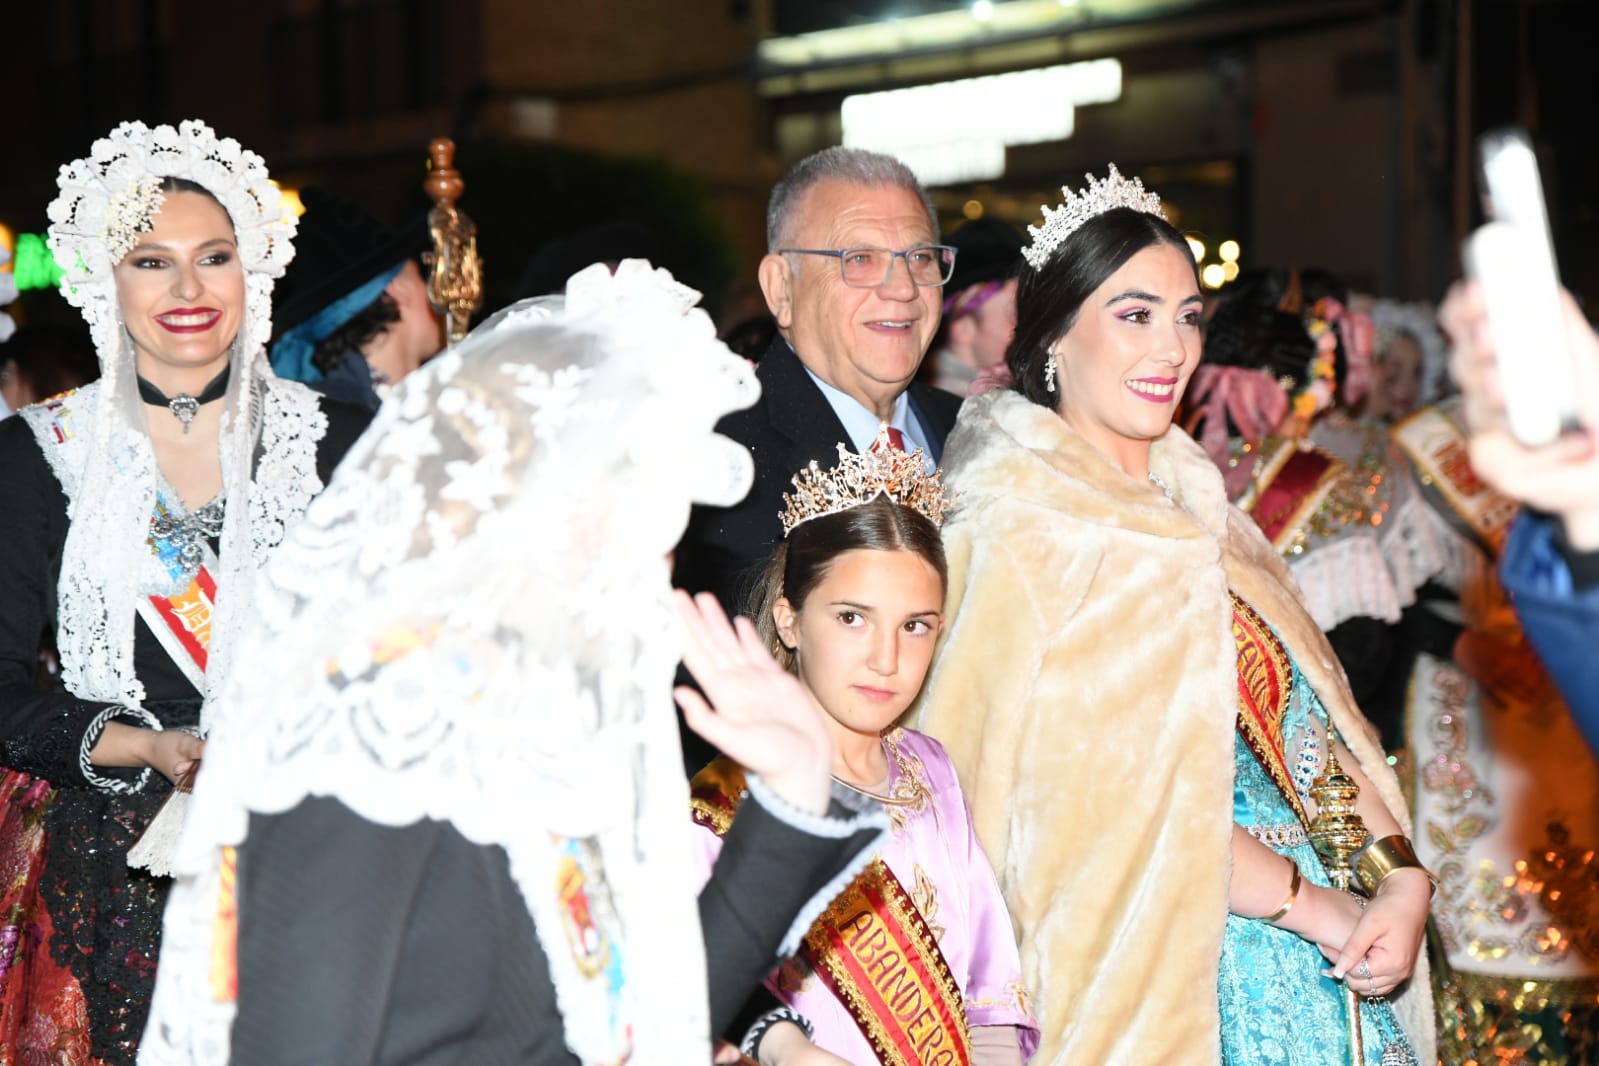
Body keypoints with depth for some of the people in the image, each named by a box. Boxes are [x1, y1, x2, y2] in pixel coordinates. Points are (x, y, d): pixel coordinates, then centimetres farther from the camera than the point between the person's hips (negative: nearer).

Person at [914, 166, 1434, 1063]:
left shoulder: (1197, 506, 12)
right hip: (1168, 966, -6)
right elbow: (1090, 789, -18)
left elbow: (1319, 715, 7)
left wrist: (1404, 874, -9)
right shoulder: (1020, 526, -11)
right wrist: (1312, 904, -16)